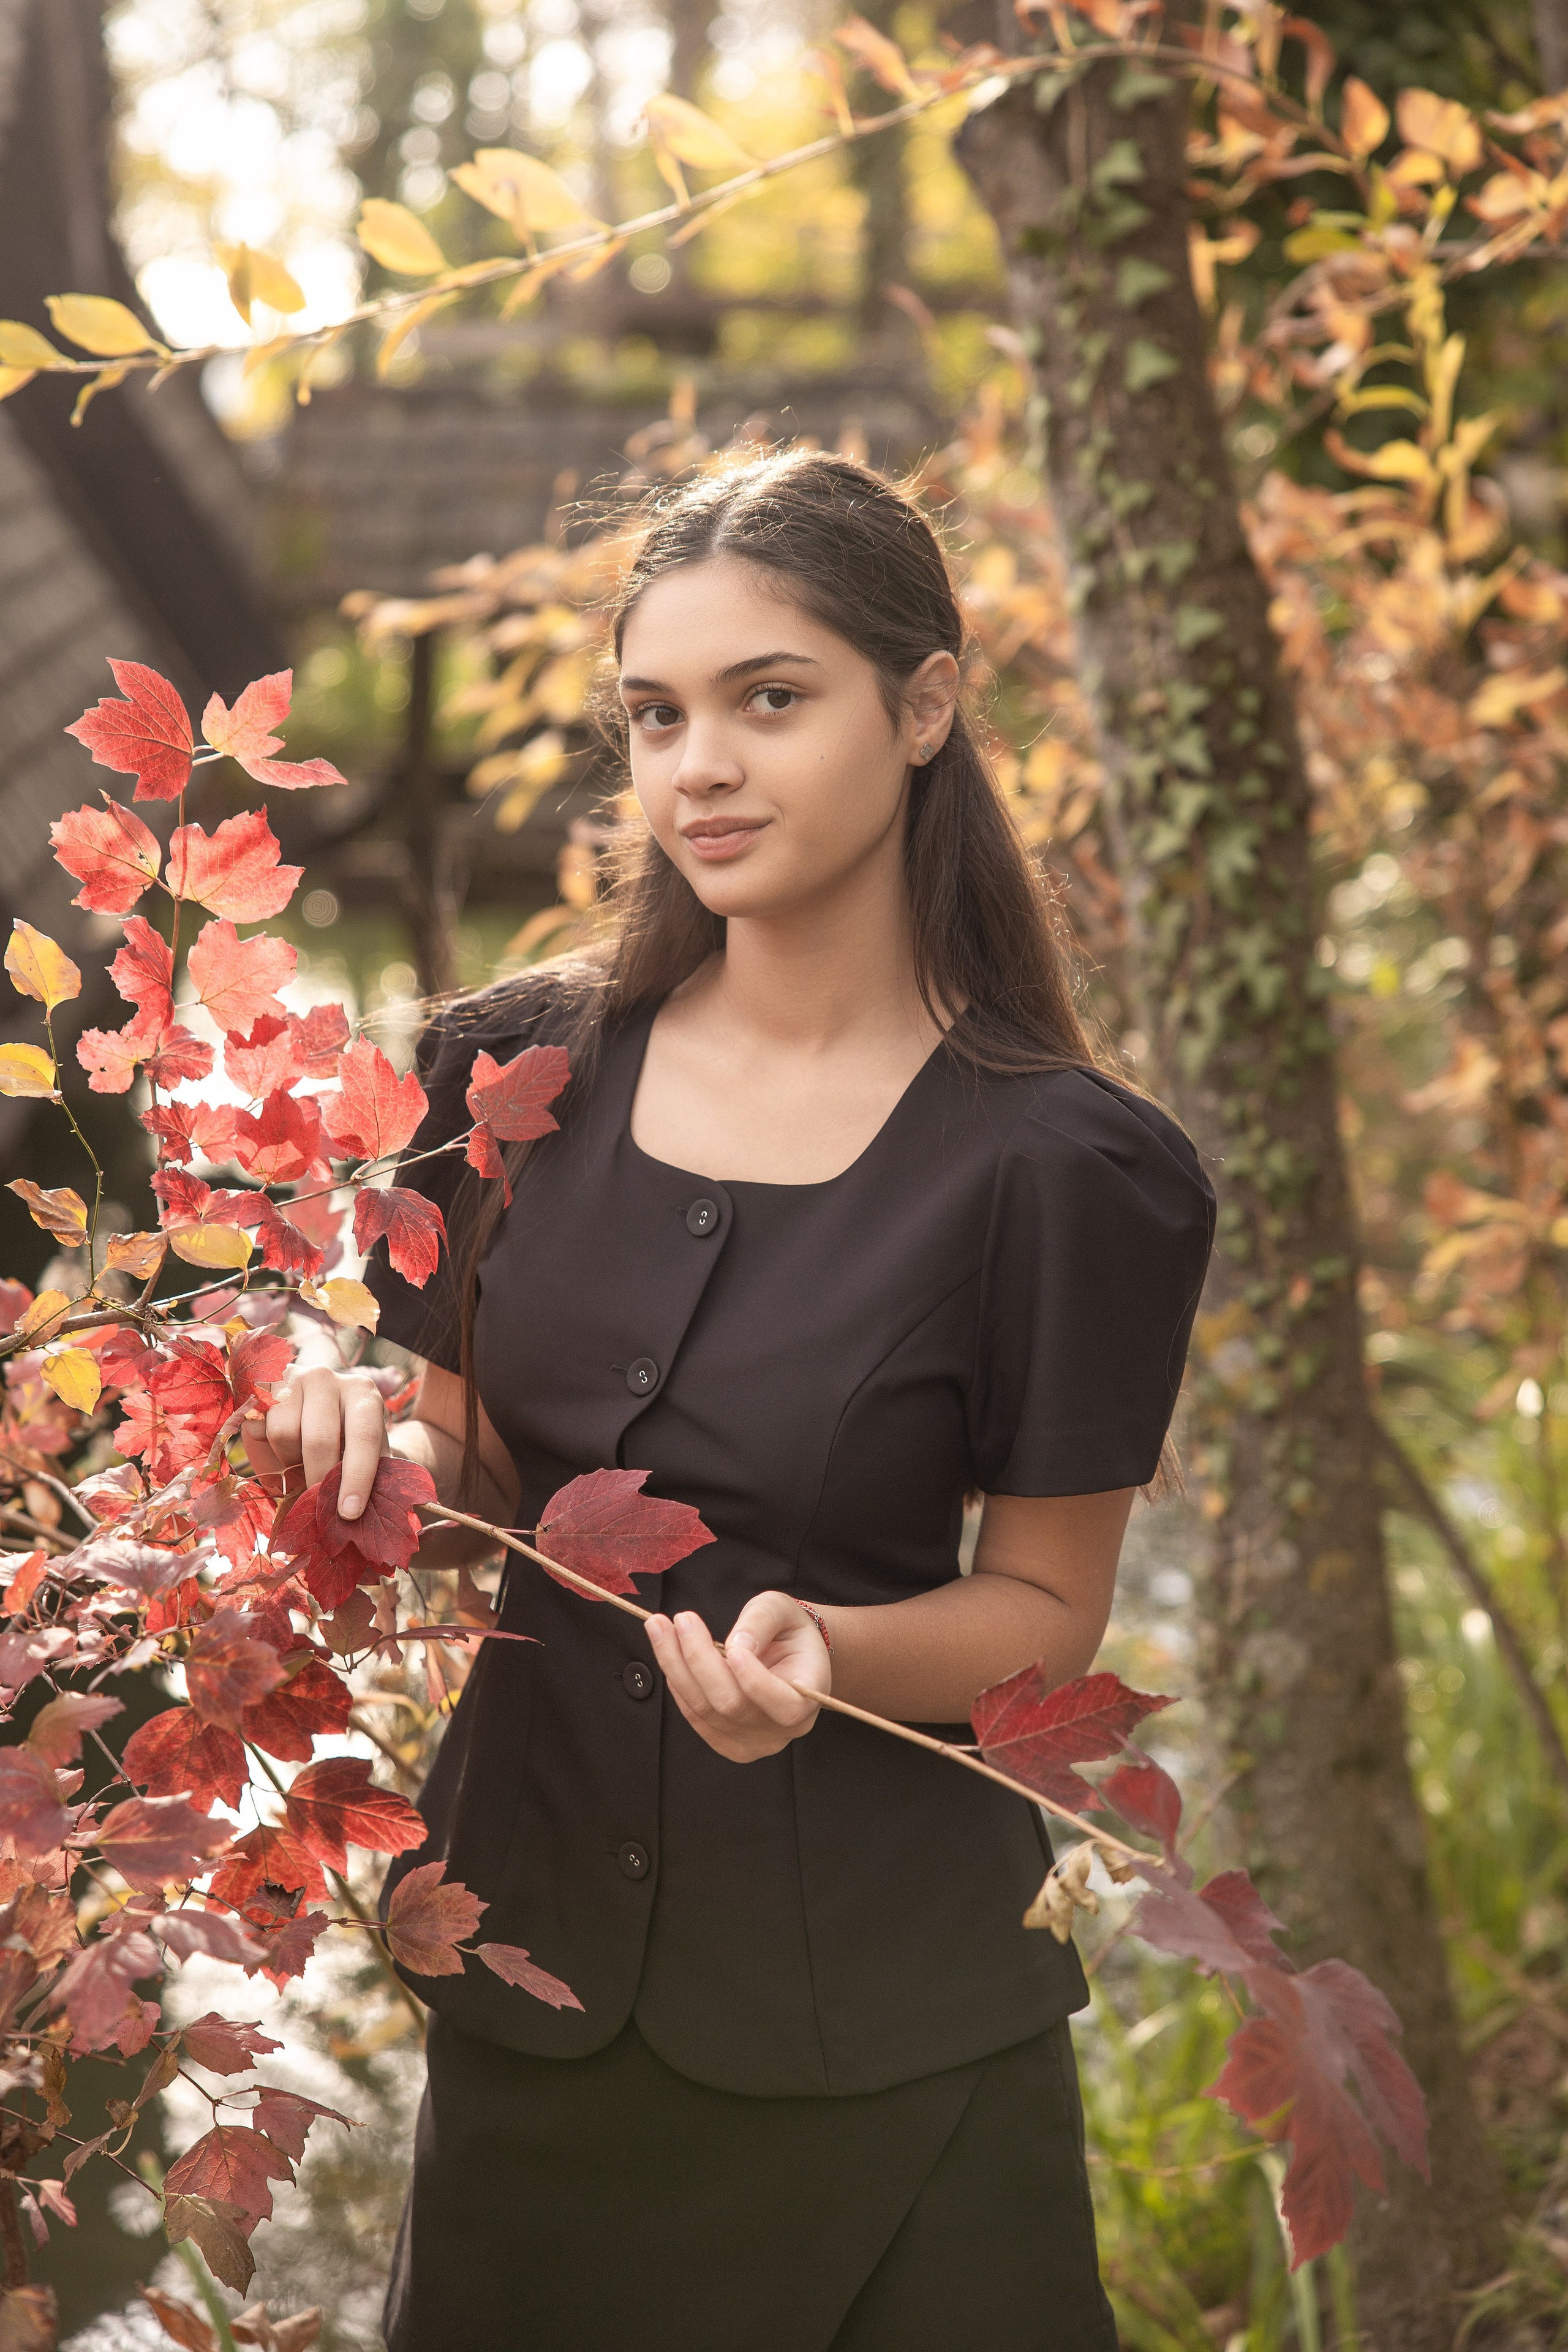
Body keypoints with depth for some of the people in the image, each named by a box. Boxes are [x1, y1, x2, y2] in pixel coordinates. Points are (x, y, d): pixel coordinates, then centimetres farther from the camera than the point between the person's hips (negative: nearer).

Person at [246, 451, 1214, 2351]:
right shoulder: (519, 1073, -1)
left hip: (879, 2019, -3)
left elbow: (1048, 1608, -5)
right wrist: (389, 1459, -13)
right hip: (530, 1959, 3)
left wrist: (828, 1652, -24)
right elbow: (476, 1472, 9)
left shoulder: (1058, 1164, -12)